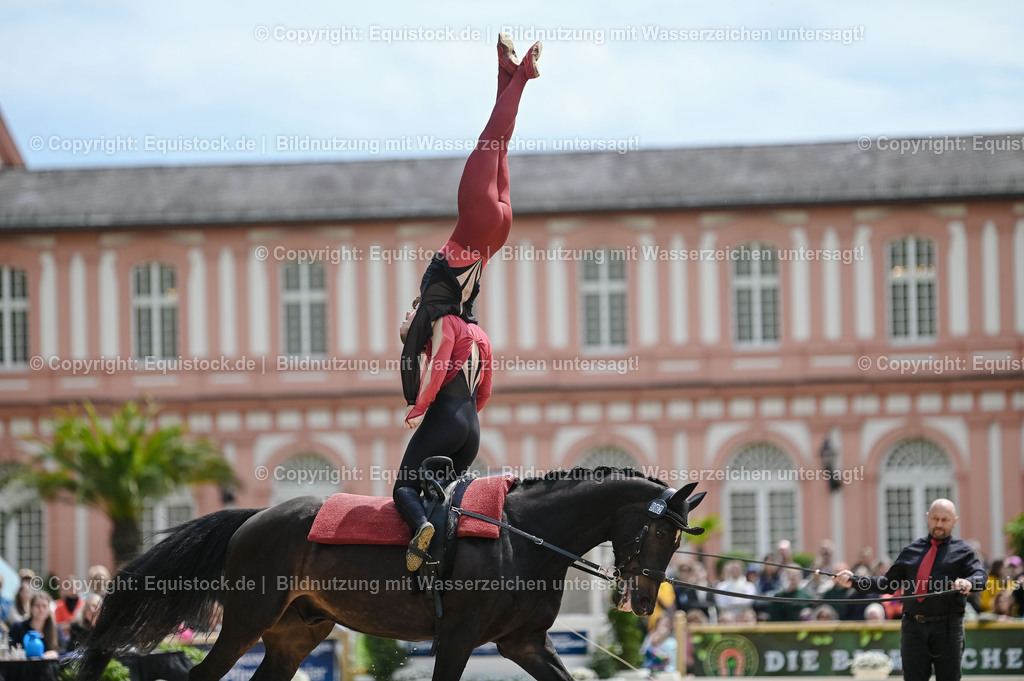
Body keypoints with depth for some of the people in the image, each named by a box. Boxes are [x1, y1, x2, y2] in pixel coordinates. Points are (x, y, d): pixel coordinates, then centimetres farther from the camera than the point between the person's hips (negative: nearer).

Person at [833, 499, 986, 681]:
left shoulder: (962, 551, 7)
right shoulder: (911, 551, 18)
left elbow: (981, 576, -9)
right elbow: (888, 584, 18)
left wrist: (968, 582, -34)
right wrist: (854, 581, 5)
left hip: (947, 629, -3)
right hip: (913, 628, 3)